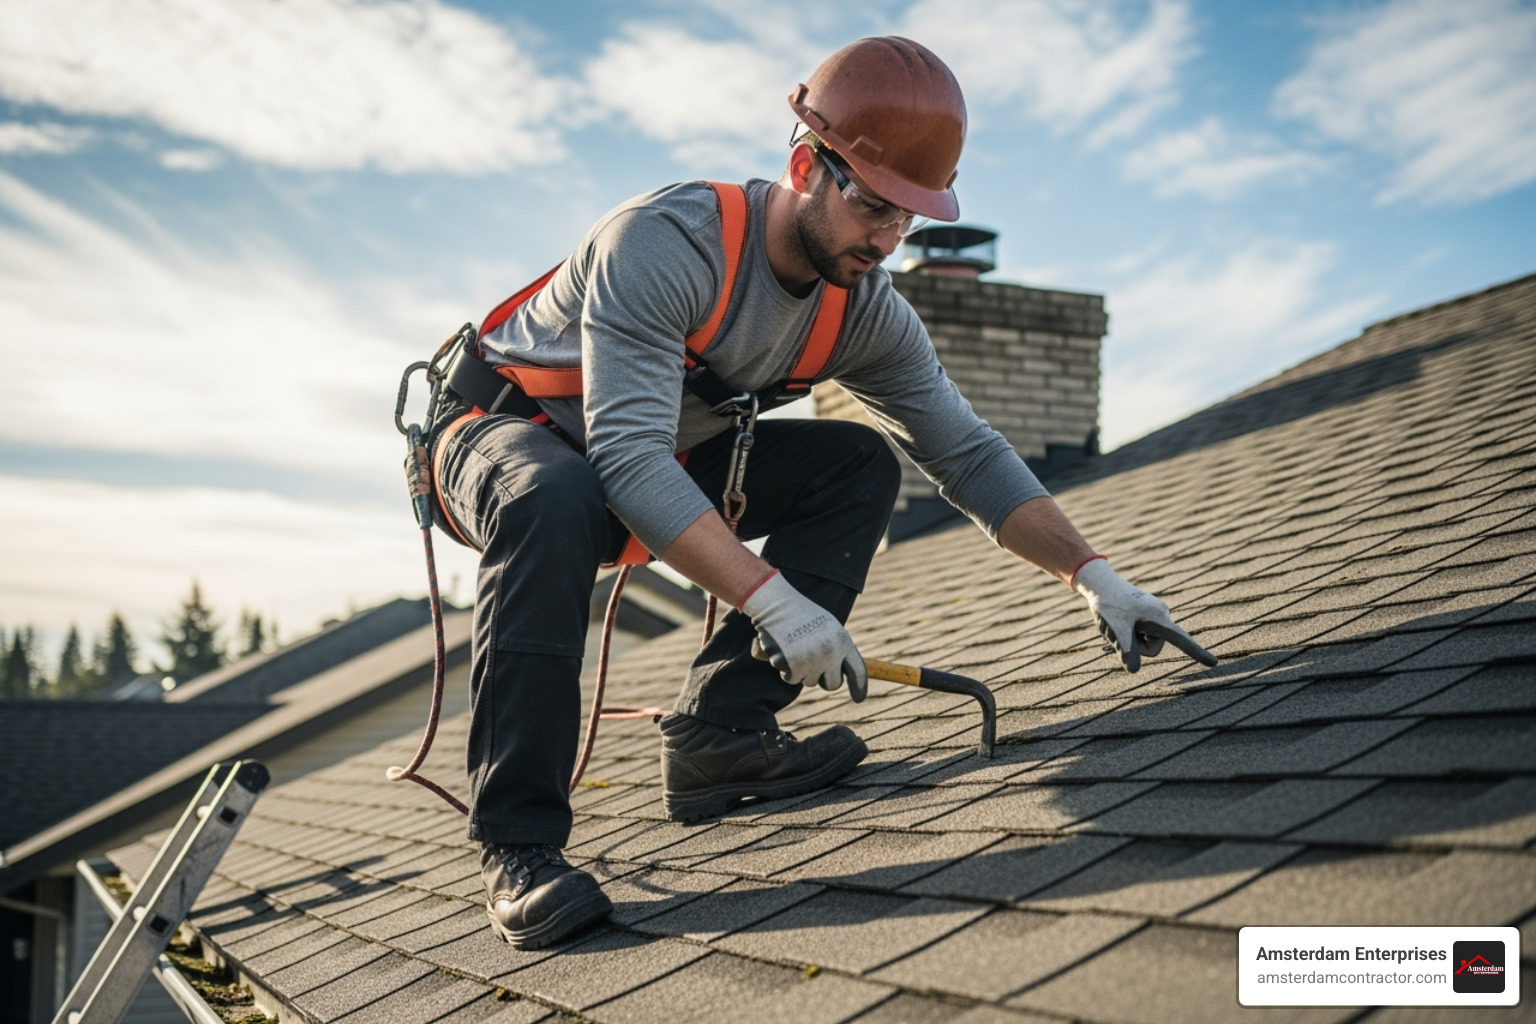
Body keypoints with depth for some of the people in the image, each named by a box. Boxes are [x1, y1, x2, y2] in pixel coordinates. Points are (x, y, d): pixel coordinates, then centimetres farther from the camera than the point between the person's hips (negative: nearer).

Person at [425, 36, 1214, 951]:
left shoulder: (866, 312, -9)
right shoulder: (666, 244, -31)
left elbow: (969, 452, -7)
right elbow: (628, 461, -39)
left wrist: (1091, 573, -19)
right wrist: (773, 599, -45)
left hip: (662, 460, 7)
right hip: (501, 434, -6)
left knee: (860, 464, -10)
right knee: (554, 499, -42)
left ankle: (719, 733, -13)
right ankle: (520, 843, -33)